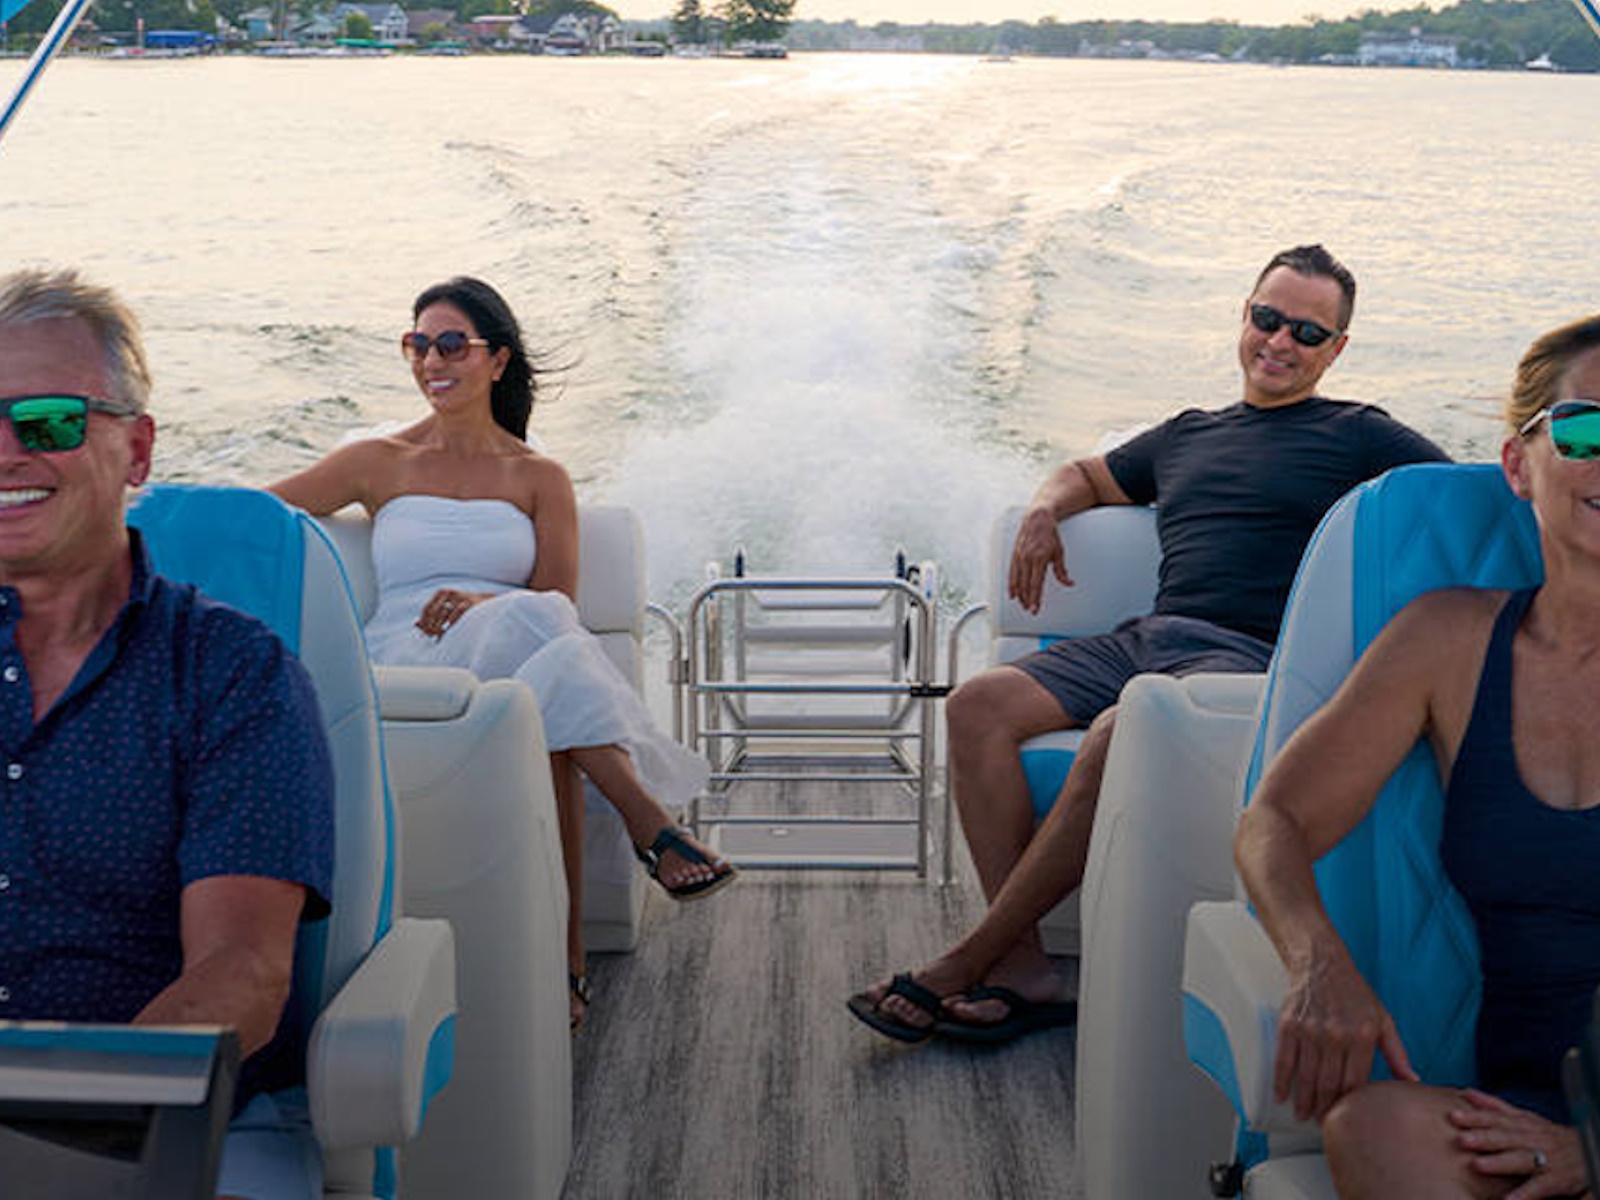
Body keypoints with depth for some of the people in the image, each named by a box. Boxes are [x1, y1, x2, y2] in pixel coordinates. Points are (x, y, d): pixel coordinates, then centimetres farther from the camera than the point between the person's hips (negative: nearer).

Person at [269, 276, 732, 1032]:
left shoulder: (539, 478, 16)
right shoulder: (382, 464, 17)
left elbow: (560, 598, 4)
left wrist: (482, 603, -15)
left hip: (515, 662, 1)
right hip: (404, 669, -1)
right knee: (532, 622, -35)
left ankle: (565, 955, -36)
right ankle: (649, 823, -36)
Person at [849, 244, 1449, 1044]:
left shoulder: (1361, 438, 13)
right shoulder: (1187, 435, 28)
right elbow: (1089, 475, 41)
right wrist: (1046, 508, 18)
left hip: (1252, 656, -6)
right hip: (1142, 639, 6)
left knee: (1120, 732, -36)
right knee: (979, 705, -18)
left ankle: (967, 963, -26)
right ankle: (1024, 970, -21)